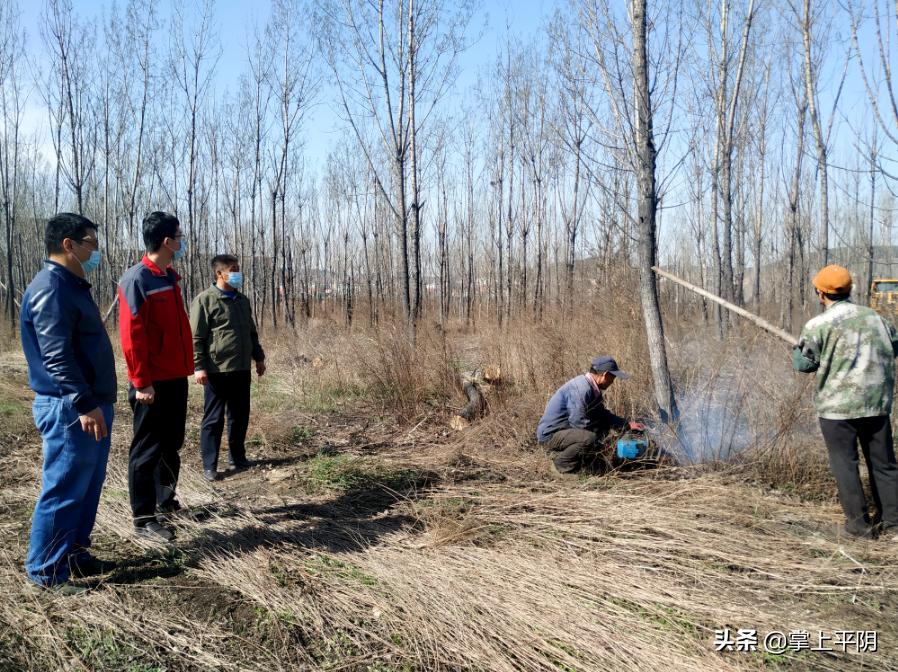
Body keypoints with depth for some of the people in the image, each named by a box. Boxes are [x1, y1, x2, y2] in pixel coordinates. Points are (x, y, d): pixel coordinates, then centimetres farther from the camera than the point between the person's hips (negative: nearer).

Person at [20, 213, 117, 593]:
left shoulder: (73, 286, 16)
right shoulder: (51, 290, -17)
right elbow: (56, 356, -24)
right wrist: (84, 404, -27)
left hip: (89, 404, 10)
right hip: (68, 409, -10)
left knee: (88, 487, 16)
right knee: (63, 491, -2)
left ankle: (75, 554, 28)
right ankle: (45, 572, 9)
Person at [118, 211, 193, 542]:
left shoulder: (169, 278, 12)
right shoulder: (137, 279, -15)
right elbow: (131, 336, -18)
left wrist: (186, 367, 14)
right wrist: (141, 382, -18)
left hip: (175, 378, 8)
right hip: (153, 383, -8)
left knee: (171, 445, 18)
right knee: (147, 450, 2)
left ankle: (165, 499, 34)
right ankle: (143, 518, 12)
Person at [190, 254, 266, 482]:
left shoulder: (242, 300, 15)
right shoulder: (205, 300, -8)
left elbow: (252, 333, 23)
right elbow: (196, 338, -11)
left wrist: (259, 357, 21)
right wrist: (199, 366, -17)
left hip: (242, 369, 7)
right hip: (217, 371, -7)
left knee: (240, 417, 13)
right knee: (213, 419, 2)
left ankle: (238, 458, 26)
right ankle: (209, 466, 9)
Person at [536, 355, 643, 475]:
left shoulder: (592, 389, 7)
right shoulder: (581, 389, -25)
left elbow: (603, 415, 20)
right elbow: (580, 423, -24)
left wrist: (628, 424, 14)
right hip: (550, 434, -10)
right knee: (589, 439, -33)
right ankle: (562, 464, -9)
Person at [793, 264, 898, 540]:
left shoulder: (819, 325, -10)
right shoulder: (875, 317, 6)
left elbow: (802, 363, -8)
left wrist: (797, 347, 11)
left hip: (838, 405, -4)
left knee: (844, 463, 6)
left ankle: (859, 523, 8)